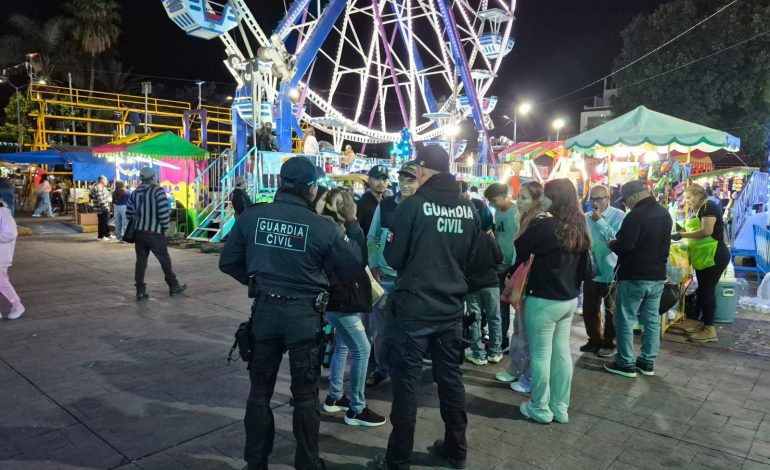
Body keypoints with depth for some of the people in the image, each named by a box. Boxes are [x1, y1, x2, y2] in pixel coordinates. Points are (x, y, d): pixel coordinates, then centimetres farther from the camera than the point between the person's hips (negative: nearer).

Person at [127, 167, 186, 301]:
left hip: (139, 233, 5)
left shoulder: (135, 193, 9)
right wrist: (165, 228, -6)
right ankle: (174, 287, 18)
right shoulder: (158, 191, -10)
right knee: (165, 261, 8)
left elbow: (129, 214, 10)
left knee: (141, 262, 9)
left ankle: (140, 291, 10)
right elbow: (164, 212, -19)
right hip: (155, 233, -5)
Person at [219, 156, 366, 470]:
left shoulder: (251, 217, -6)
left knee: (260, 388, 19)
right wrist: (352, 223, 3)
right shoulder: (324, 227, -14)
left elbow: (228, 263, 2)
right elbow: (352, 271, -4)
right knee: (305, 393, 14)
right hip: (305, 315, -2)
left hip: (264, 310, 3)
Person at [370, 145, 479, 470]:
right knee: (450, 377, 15)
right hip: (451, 307, 5)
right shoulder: (470, 210, 3)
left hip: (414, 307, -5)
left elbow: (394, 258, -8)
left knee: (407, 381, 3)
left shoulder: (413, 205, -13)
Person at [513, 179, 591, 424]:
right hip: (570, 300, 8)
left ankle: (540, 408, 16)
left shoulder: (544, 226, -19)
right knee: (562, 352, 14)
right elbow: (585, 267, 15)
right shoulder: (580, 228, 5)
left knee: (541, 354, 4)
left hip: (544, 300, -7)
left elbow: (518, 251, -10)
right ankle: (561, 407, 25)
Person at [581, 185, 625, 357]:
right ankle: (595, 340, 32)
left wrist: (600, 221, -24)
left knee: (611, 312, 10)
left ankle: (609, 343, 26)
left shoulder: (619, 216, -12)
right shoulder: (585, 218, 3)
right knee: (589, 310, 14)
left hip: (611, 273, -5)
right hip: (591, 272, 5)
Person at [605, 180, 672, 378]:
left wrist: (612, 244, -4)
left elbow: (624, 246, -23)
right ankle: (648, 362, 20)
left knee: (625, 320, 1)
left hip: (633, 277, -8)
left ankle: (626, 363, 5)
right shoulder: (665, 214, 10)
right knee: (652, 320, 13)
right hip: (657, 276, 9)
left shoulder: (636, 215, -20)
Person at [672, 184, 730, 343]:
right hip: (704, 257, 10)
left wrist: (682, 234, -18)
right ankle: (704, 324, 21)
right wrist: (683, 237, 4)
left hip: (714, 256, -10)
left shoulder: (709, 206, -12)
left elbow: (707, 231, -23)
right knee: (702, 290, 12)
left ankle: (710, 330, -1)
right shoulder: (700, 210, 17)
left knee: (708, 291, -6)